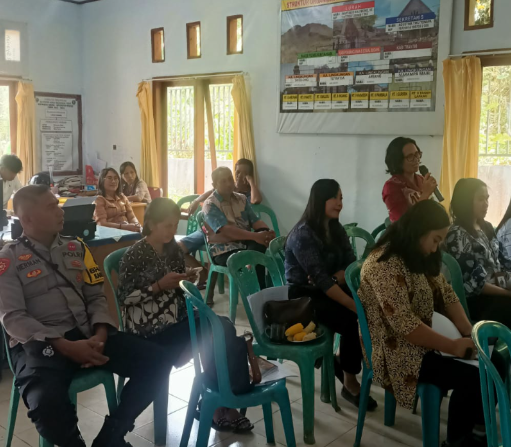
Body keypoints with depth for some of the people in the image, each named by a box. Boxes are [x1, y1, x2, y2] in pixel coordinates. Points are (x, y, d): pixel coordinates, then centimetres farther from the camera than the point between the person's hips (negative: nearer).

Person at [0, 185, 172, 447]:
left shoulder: (76, 248, 15)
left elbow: (96, 297, 13)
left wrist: (100, 335, -8)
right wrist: (65, 346, -19)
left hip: (87, 334, 5)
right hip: (39, 344, -5)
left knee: (156, 360, -14)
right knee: (47, 403, -37)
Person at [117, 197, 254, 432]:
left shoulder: (173, 250, 10)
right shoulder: (134, 255, -10)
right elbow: (124, 298, -13)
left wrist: (188, 280, -3)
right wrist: (159, 285, -20)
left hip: (177, 318, 7)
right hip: (149, 330, -6)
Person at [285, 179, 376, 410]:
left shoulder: (337, 230, 7)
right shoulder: (303, 234, -18)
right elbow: (320, 279, -26)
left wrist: (334, 278, -20)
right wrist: (354, 305, -32)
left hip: (328, 290, 7)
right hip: (304, 296, -7)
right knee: (353, 320, -27)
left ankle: (344, 363, 1)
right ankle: (350, 384, -9)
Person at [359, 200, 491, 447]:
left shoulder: (419, 258, 8)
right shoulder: (385, 264, -24)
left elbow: (444, 293, 5)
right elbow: (404, 325, -28)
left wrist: (468, 331, -9)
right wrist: (453, 346, -21)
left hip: (420, 343, 10)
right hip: (396, 352, -9)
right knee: (471, 379, -21)